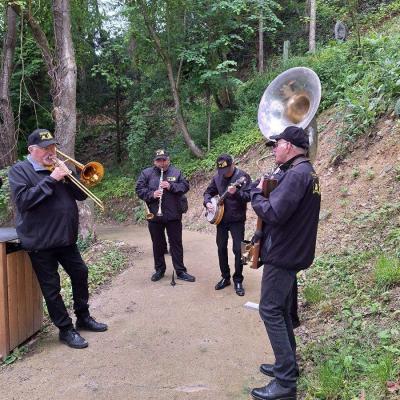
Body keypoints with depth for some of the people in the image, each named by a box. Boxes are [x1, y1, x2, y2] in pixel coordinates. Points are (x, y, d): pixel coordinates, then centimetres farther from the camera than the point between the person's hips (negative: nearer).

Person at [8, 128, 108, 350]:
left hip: (66, 237, 7)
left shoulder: (59, 168, 13)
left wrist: (67, 177, -11)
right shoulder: (19, 170, -6)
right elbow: (23, 200, -21)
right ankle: (65, 329, 16)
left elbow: (81, 195, 7)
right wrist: (51, 179, -22)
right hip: (40, 241, -6)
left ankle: (83, 317, 31)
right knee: (51, 287, 3)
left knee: (80, 274, 14)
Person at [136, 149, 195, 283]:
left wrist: (171, 186, -17)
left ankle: (180, 271, 14)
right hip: (154, 215, 1)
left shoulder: (176, 172, 5)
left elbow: (185, 186, -1)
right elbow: (139, 189, -1)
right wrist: (152, 194, -18)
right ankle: (159, 269, 27)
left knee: (176, 243, 5)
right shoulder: (146, 173, 3)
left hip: (173, 215, 0)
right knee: (158, 244, 12)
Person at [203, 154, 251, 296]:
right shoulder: (217, 177, 4)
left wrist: (236, 193, -36)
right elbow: (208, 192, 15)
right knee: (221, 248, 9)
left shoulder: (242, 176, -11)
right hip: (221, 218, 5)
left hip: (237, 219, -5)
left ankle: (238, 280, 8)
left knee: (238, 250, -5)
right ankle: (225, 277, 23)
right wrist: (207, 202, -5)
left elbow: (248, 196, -19)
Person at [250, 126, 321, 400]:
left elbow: (272, 213, -27)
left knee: (271, 311, -5)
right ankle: (287, 365, 29)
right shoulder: (305, 172, 15)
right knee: (281, 310, 17)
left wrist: (256, 193, -11)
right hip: (291, 252, 10)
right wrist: (266, 191, 3)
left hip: (283, 254, -10)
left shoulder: (296, 174, -20)